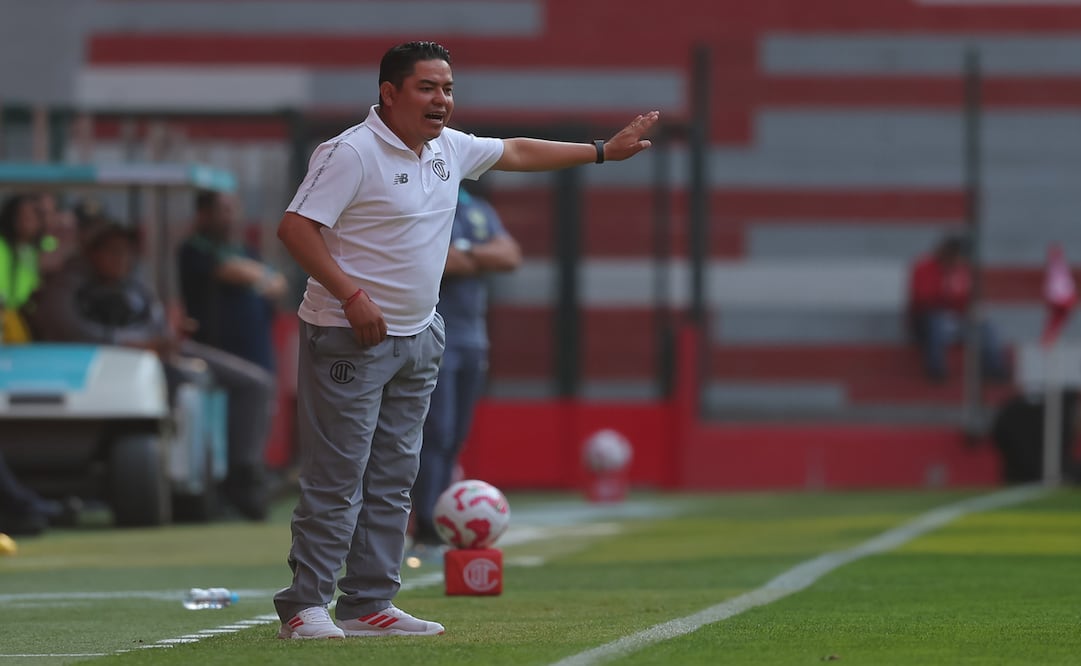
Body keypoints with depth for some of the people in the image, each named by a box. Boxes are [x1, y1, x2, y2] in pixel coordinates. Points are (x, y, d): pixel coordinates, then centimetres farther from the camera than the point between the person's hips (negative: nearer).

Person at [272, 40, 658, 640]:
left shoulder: (450, 150, 10)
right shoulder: (352, 153, -15)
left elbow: (517, 153, 26)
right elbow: (295, 226, -19)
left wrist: (603, 151, 28)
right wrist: (351, 296, -24)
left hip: (418, 338, 8)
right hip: (350, 338, -8)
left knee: (393, 479, 8)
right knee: (337, 477, -10)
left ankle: (370, 605, 12)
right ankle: (304, 606, -6)